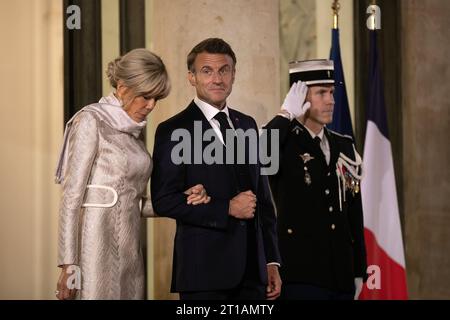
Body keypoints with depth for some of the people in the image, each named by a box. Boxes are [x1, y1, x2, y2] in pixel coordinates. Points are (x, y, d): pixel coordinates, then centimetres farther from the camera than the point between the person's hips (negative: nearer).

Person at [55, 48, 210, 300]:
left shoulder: (134, 131, 15)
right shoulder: (91, 121, -6)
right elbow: (72, 197, -10)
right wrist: (69, 265, -16)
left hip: (130, 250, 7)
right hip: (97, 248, -7)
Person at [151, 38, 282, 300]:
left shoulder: (247, 126, 14)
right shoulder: (173, 131, -4)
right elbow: (164, 200, -11)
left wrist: (272, 261, 13)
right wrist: (227, 209, -14)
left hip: (252, 269, 5)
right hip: (205, 269, -5)